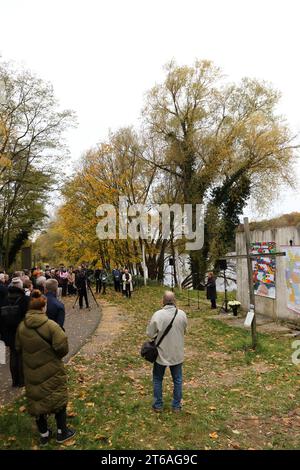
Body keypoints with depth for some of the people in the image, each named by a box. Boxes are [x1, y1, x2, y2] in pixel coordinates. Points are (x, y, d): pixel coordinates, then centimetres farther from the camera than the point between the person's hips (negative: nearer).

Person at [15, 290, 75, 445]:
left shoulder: (21, 326, -9)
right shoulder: (50, 325, -23)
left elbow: (18, 347, 4)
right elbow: (62, 348, -24)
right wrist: (55, 355, -3)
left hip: (31, 372, 4)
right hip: (51, 371, -4)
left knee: (37, 400, 19)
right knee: (58, 398, 16)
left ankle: (44, 435, 35)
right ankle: (62, 432, 30)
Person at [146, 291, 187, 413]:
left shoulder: (158, 315, -21)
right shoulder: (182, 314, -12)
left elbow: (150, 334, -13)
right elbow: (184, 331, 3)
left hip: (162, 353, -2)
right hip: (177, 354, 2)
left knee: (157, 379, 18)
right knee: (177, 380, 19)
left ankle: (158, 405, 27)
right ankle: (176, 406, 28)